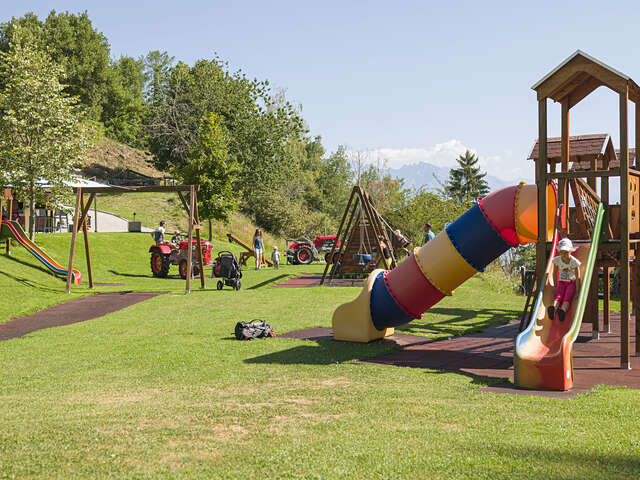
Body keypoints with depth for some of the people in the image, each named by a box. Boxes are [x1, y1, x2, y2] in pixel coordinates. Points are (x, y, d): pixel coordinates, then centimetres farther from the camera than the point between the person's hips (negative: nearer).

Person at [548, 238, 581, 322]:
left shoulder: (574, 261, -16)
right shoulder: (557, 260, -9)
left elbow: (578, 277, -14)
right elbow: (554, 273, 3)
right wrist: (555, 286, 3)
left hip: (572, 282, -2)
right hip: (561, 282, 2)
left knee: (567, 297, -27)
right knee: (558, 296, -26)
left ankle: (563, 311, -53)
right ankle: (553, 309, -54)